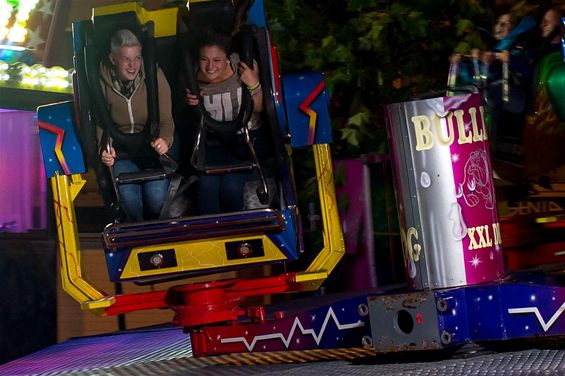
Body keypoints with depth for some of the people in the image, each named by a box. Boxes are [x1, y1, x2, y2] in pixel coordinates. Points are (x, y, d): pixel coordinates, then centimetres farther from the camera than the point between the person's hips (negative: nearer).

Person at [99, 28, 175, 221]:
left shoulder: (154, 76, -11)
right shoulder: (103, 81, -9)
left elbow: (166, 120, -6)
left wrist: (165, 140, -29)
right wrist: (105, 148, -21)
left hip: (154, 143, -1)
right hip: (121, 146, 1)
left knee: (156, 196, -25)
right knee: (128, 196, -27)